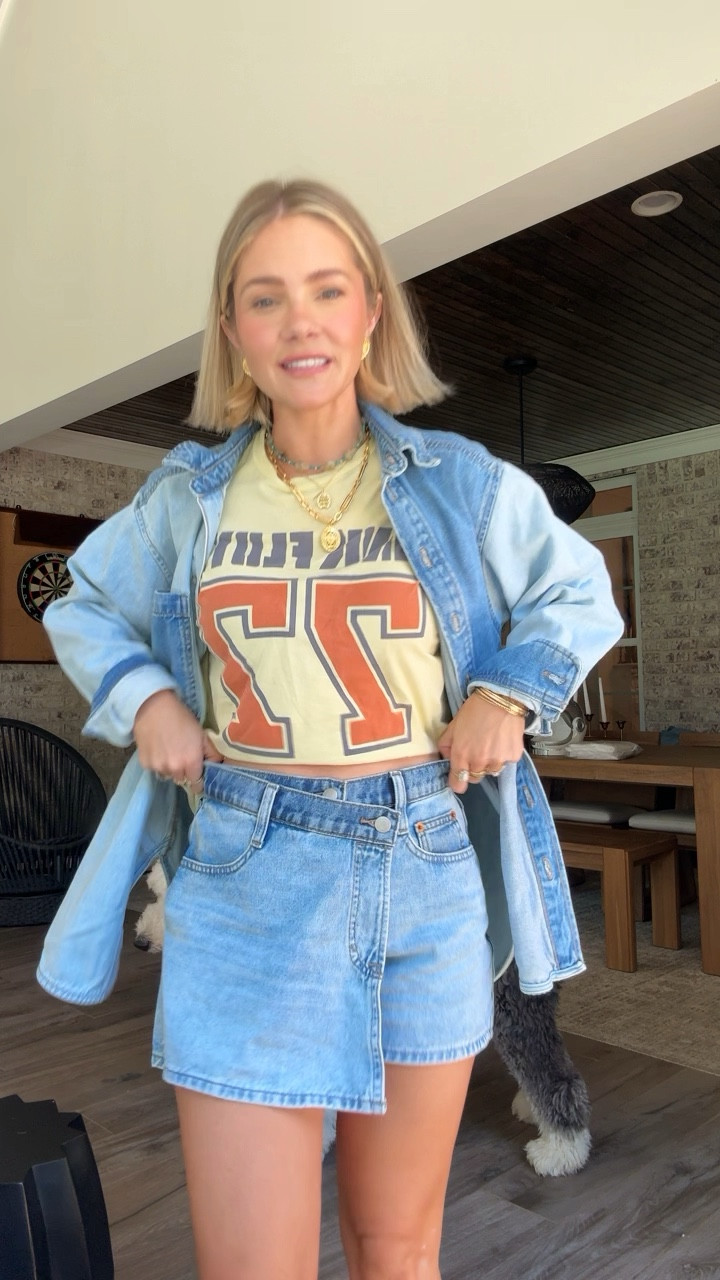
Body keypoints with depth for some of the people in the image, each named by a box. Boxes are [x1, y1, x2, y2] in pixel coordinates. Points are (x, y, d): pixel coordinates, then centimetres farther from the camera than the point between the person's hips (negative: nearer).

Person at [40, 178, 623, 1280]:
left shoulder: (462, 484, 0)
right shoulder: (189, 494, 4)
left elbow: (581, 596, 13)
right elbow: (85, 609, 18)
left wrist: (511, 694, -5)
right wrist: (142, 698, -2)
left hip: (427, 874, 1)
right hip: (247, 889, 0)